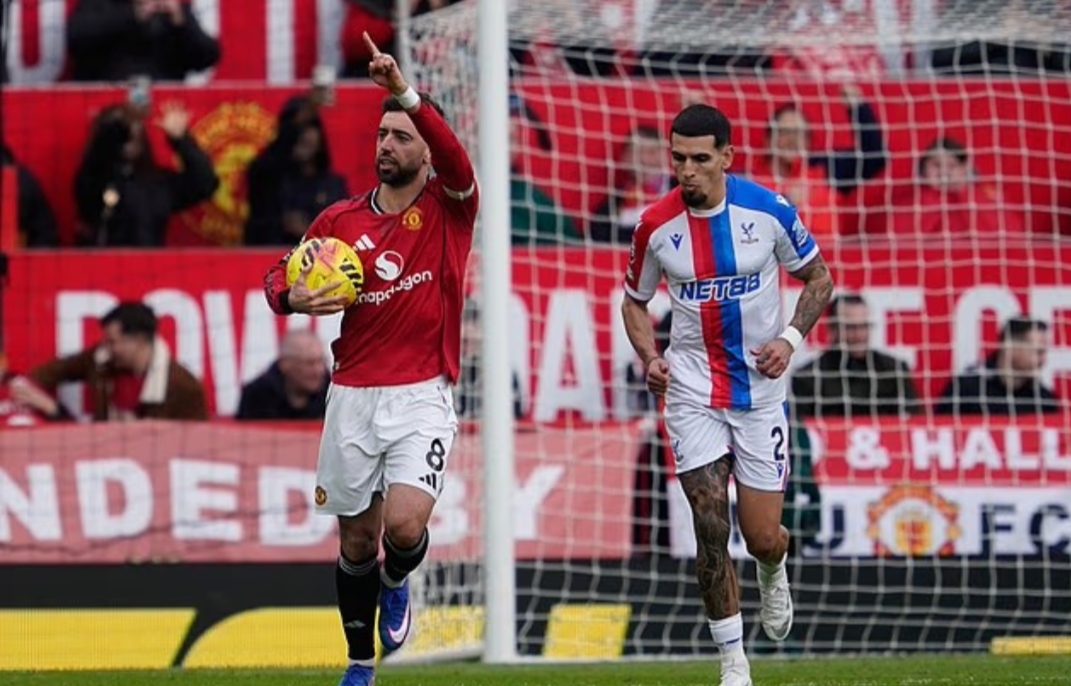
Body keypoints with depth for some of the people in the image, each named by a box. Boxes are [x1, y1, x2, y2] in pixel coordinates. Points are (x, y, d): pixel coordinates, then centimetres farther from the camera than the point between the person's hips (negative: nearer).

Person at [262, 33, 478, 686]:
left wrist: (404, 92, -37)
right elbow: (280, 275, 14)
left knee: (405, 524, -20)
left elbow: (455, 159, -24)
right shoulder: (340, 220, 6)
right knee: (357, 540, 10)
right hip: (353, 399, 3)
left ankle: (397, 583, 16)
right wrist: (294, 298, -12)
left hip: (422, 399, -3)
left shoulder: (448, 209, -2)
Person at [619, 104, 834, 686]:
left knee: (762, 537, 2)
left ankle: (774, 572, 42)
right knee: (710, 528, -11)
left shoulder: (768, 210, -10)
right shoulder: (655, 225, -7)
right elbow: (634, 300, 10)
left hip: (761, 392, 0)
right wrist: (649, 358, -8)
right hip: (692, 392, 0)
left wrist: (791, 339, -11)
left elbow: (818, 278, 4)